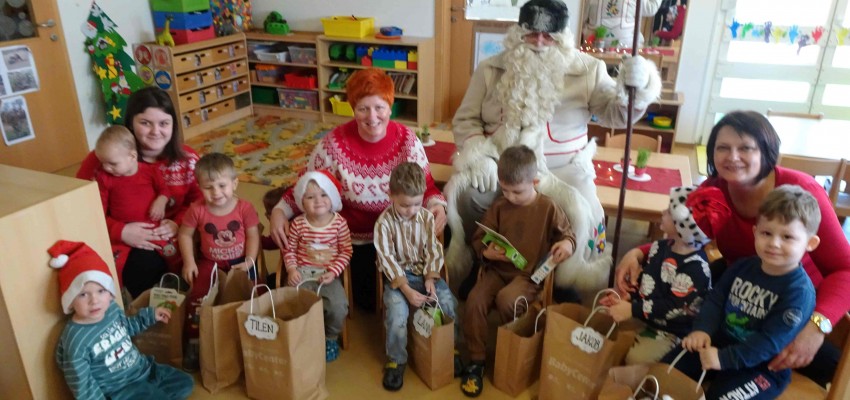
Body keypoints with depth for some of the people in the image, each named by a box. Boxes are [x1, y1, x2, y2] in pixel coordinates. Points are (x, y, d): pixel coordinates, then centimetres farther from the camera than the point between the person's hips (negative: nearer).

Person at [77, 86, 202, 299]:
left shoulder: (186, 158, 0)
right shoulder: (103, 159, -8)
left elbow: (199, 200, 4)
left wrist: (178, 223, -17)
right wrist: (121, 232, -23)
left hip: (174, 239, 3)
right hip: (125, 244, -2)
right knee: (147, 266, -30)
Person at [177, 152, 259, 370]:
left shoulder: (244, 208, -12)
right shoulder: (197, 210, -9)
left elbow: (253, 236, -7)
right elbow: (185, 234, 2)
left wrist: (249, 261, -17)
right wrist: (189, 262, -7)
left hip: (239, 262, -1)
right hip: (209, 263, 2)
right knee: (196, 298, -12)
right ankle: (194, 343, 8)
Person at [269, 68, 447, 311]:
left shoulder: (407, 140, -11)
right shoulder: (334, 144, -16)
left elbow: (425, 186, -4)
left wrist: (437, 205, -25)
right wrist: (280, 211, -22)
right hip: (354, 241, -1)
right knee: (368, 299, 2)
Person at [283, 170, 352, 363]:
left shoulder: (339, 222, -7)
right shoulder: (298, 223, -4)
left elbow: (346, 251, -3)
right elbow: (289, 249, 5)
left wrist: (333, 271, -13)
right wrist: (291, 269, -10)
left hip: (328, 274, -1)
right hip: (302, 273, 1)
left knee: (338, 307, -21)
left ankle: (330, 338, 12)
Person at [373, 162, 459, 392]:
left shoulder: (427, 218, -2)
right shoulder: (384, 222, -13)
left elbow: (433, 250, 1)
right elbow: (387, 259, -16)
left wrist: (430, 278, -15)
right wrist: (406, 289, -24)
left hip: (425, 271, 3)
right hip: (398, 275, -3)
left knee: (448, 302, -17)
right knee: (397, 311, -28)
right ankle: (396, 360, -6)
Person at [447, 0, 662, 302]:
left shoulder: (586, 70, 0)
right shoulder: (490, 69, 4)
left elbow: (616, 113, -4)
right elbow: (465, 119, 5)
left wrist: (634, 86, -26)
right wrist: (479, 155, -13)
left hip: (562, 169, -1)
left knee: (579, 211, -29)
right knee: (459, 192, -24)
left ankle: (571, 286, -2)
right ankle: (462, 267, 0)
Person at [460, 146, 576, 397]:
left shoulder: (548, 208, -4)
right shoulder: (499, 207, 3)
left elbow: (567, 234, 6)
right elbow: (479, 238, 9)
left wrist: (567, 244, -20)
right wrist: (486, 252, -14)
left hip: (529, 274, -3)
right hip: (497, 269, 3)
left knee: (506, 299, -32)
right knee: (475, 300, -23)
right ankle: (476, 360, -5)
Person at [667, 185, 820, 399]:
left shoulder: (799, 291, -19)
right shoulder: (744, 266, 2)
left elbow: (771, 341, -25)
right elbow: (716, 298, 5)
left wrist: (724, 358, -28)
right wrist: (702, 329, -14)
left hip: (764, 367, -6)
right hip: (722, 342, 6)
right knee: (667, 369, 0)